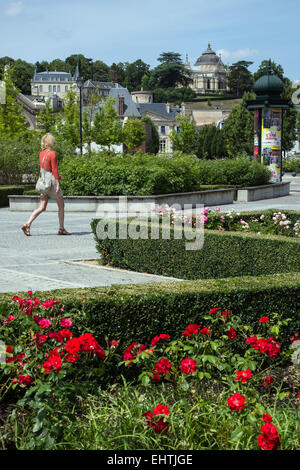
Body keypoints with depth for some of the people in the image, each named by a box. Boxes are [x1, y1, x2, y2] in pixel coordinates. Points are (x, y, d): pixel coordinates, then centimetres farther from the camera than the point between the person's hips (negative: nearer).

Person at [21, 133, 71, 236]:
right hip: (51, 180, -7)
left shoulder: (41, 154, 10)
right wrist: (57, 184, -14)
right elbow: (54, 169, -15)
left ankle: (27, 224, -9)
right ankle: (61, 229, 11)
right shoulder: (52, 153, -12)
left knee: (42, 207, 6)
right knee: (61, 205, 8)